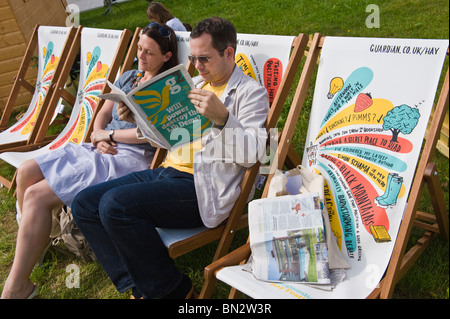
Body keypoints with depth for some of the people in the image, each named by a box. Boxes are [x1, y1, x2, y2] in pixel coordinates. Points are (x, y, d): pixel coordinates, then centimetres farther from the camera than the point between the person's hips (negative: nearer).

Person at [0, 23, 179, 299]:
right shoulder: (127, 77, 19)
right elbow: (103, 115, 19)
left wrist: (108, 134, -7)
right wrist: (99, 136, -3)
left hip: (131, 156, -9)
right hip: (103, 148, 9)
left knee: (37, 196, -18)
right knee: (26, 172, -2)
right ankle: (35, 242, 15)